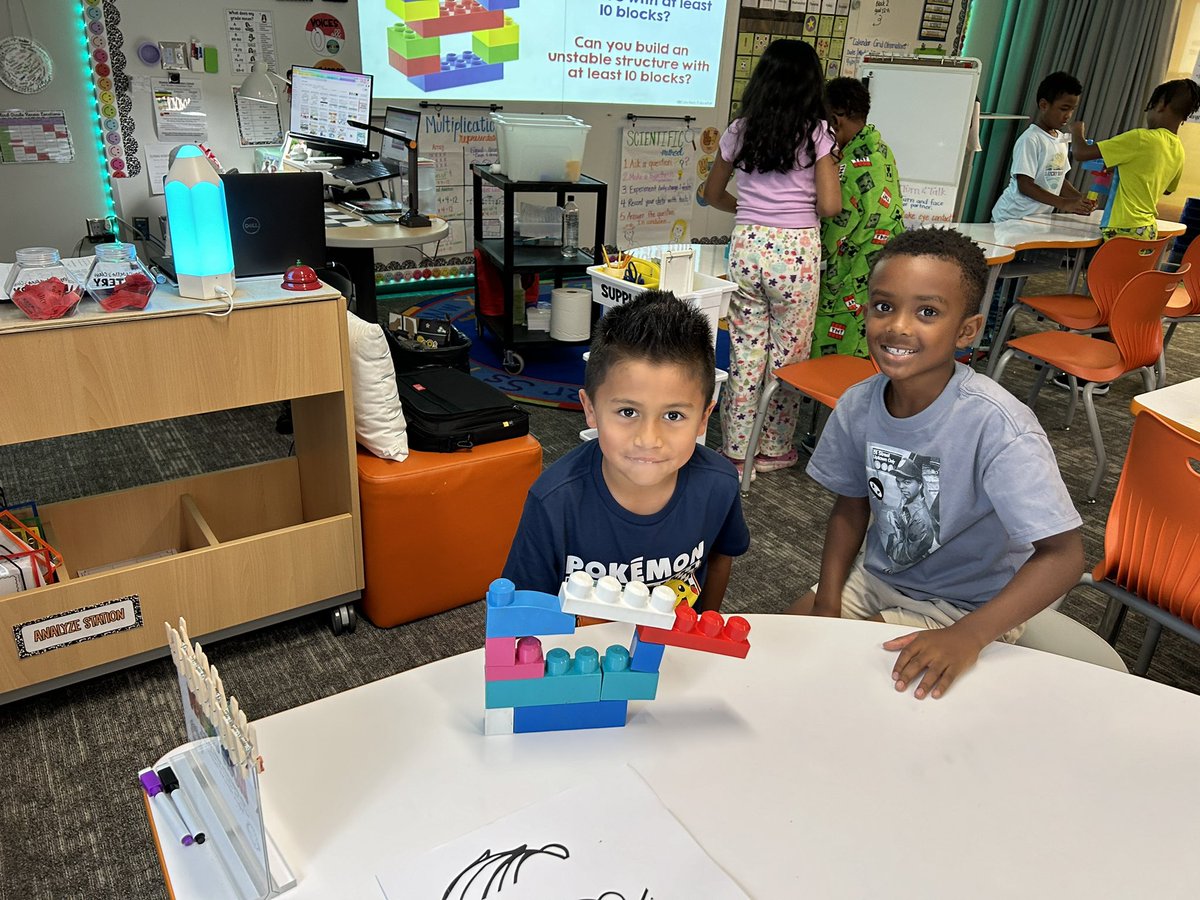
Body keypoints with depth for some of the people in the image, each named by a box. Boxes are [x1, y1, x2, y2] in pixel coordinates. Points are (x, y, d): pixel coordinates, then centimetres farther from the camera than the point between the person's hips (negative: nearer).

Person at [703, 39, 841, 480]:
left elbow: (713, 194, 15)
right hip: (796, 251, -3)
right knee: (788, 354, 11)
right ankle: (773, 447, 23)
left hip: (747, 245, 3)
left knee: (745, 351, 11)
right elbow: (829, 206, -8)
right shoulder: (816, 133, -5)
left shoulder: (740, 130, 5)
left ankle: (736, 449, 18)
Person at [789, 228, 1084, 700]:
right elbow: (851, 506, 3)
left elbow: (1063, 553, -27)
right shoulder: (858, 405, -12)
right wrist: (827, 601, -8)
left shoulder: (996, 426, -29)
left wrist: (966, 637, -36)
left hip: (967, 606, -5)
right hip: (876, 575, 5)